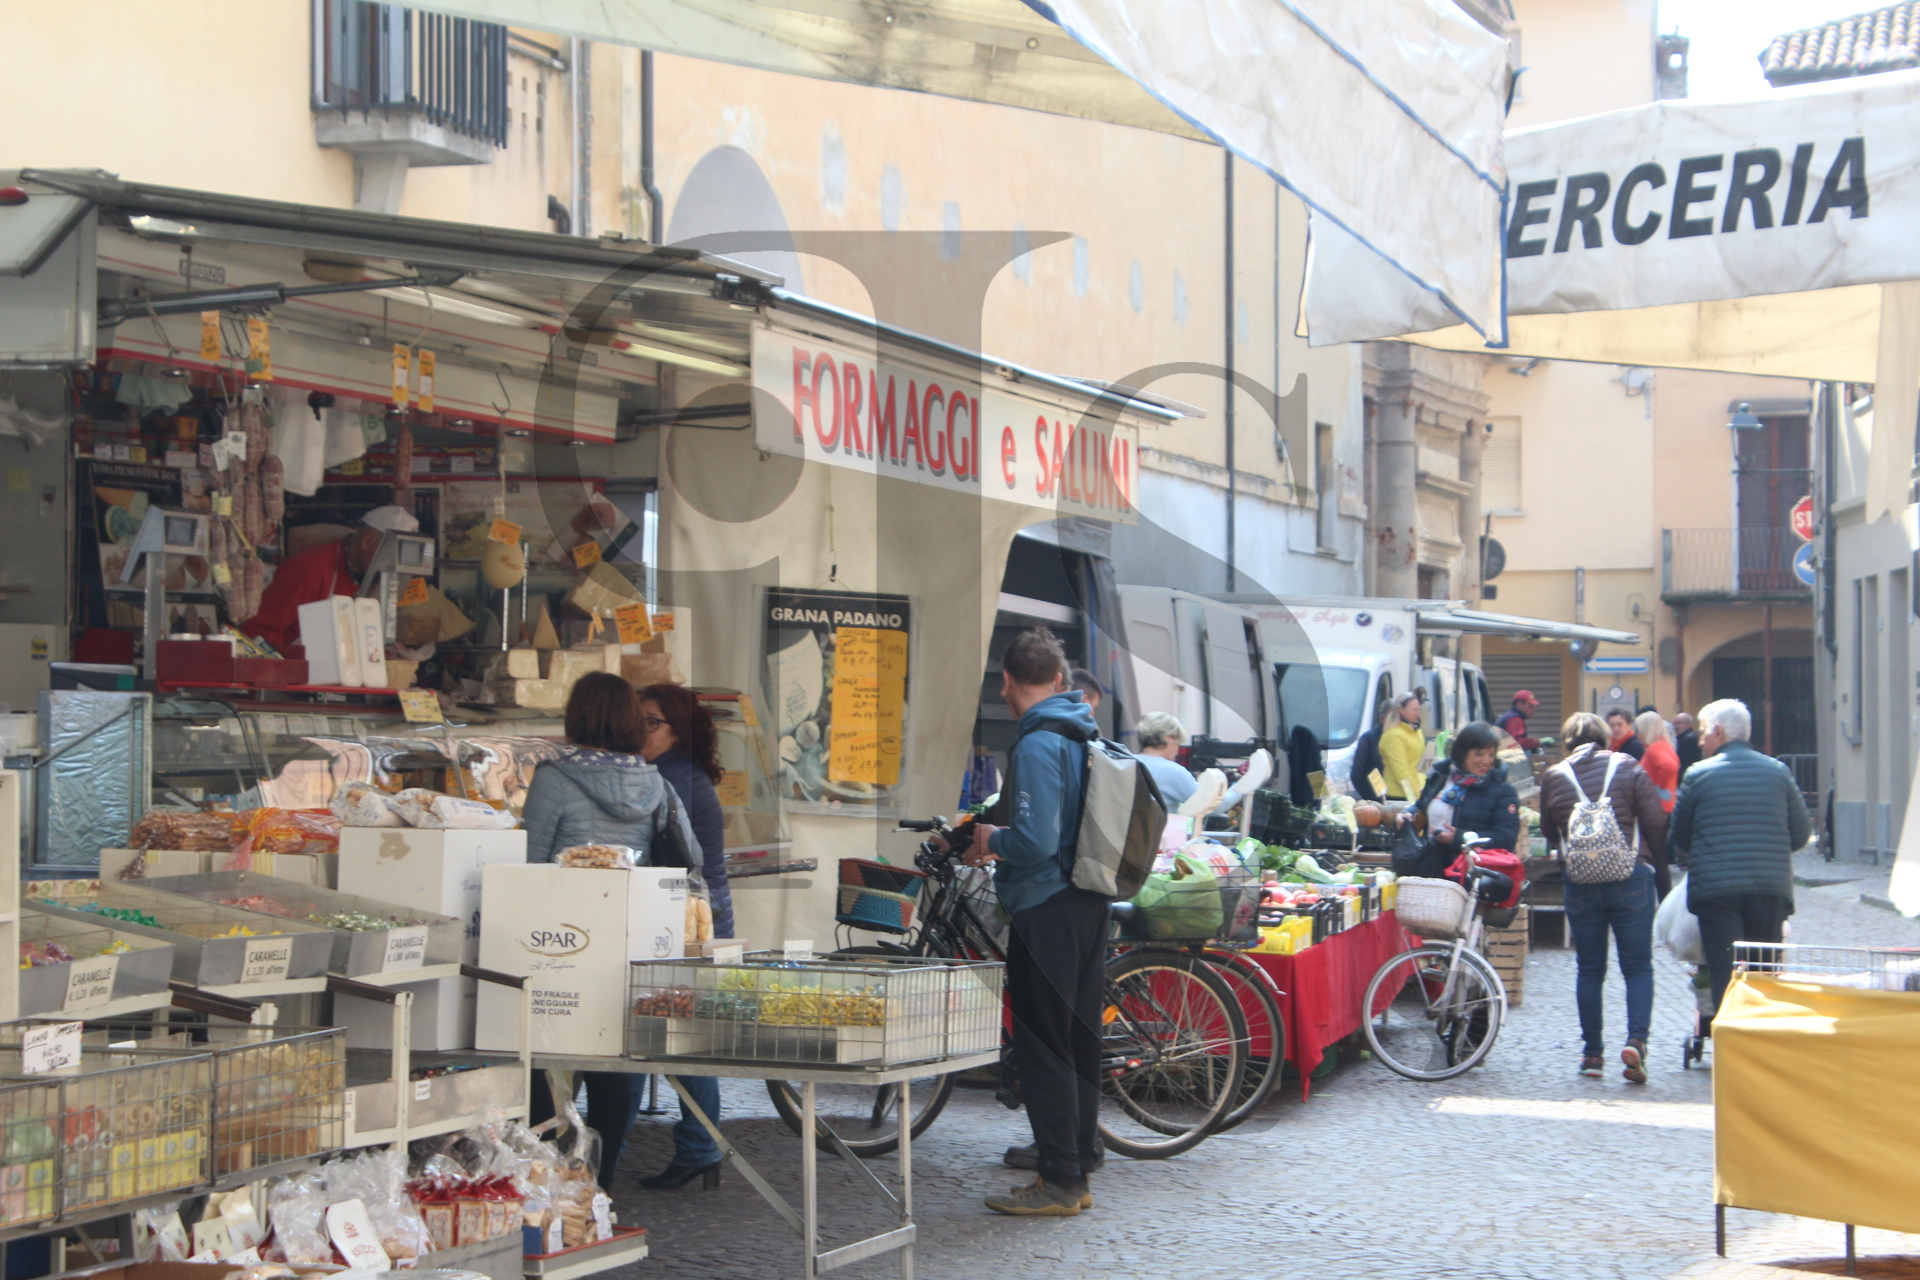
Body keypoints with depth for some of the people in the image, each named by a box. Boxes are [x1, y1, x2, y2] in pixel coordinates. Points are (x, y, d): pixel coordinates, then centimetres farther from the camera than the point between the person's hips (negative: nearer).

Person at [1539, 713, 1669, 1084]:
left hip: (1580, 884, 1)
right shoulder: (1627, 767, -1)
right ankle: (1636, 1039, -12)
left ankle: (1593, 1052, 13)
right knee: (1638, 966, 6)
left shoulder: (1554, 776, 4)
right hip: (1631, 880, -1)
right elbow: (1656, 820, -4)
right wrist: (1654, 861, 11)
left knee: (1590, 969, 11)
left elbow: (1550, 832, 14)